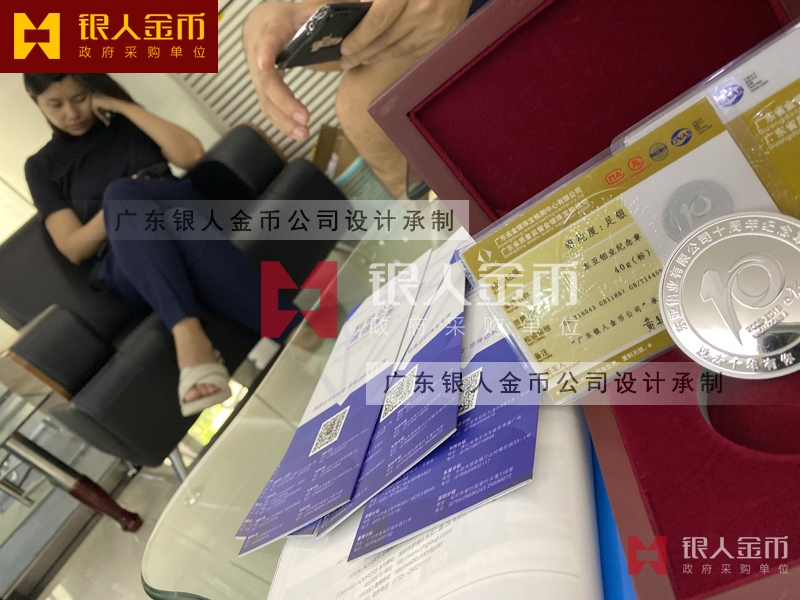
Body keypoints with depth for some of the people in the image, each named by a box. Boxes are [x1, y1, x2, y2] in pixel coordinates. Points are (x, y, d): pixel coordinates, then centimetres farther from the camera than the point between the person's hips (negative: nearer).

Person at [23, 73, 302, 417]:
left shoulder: (129, 124, 19)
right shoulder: (43, 167, 16)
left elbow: (191, 155, 0)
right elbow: (74, 249, 4)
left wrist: (120, 105, 2)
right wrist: (119, 207, -12)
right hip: (130, 273, 0)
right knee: (121, 193, -32)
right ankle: (187, 333, -53)